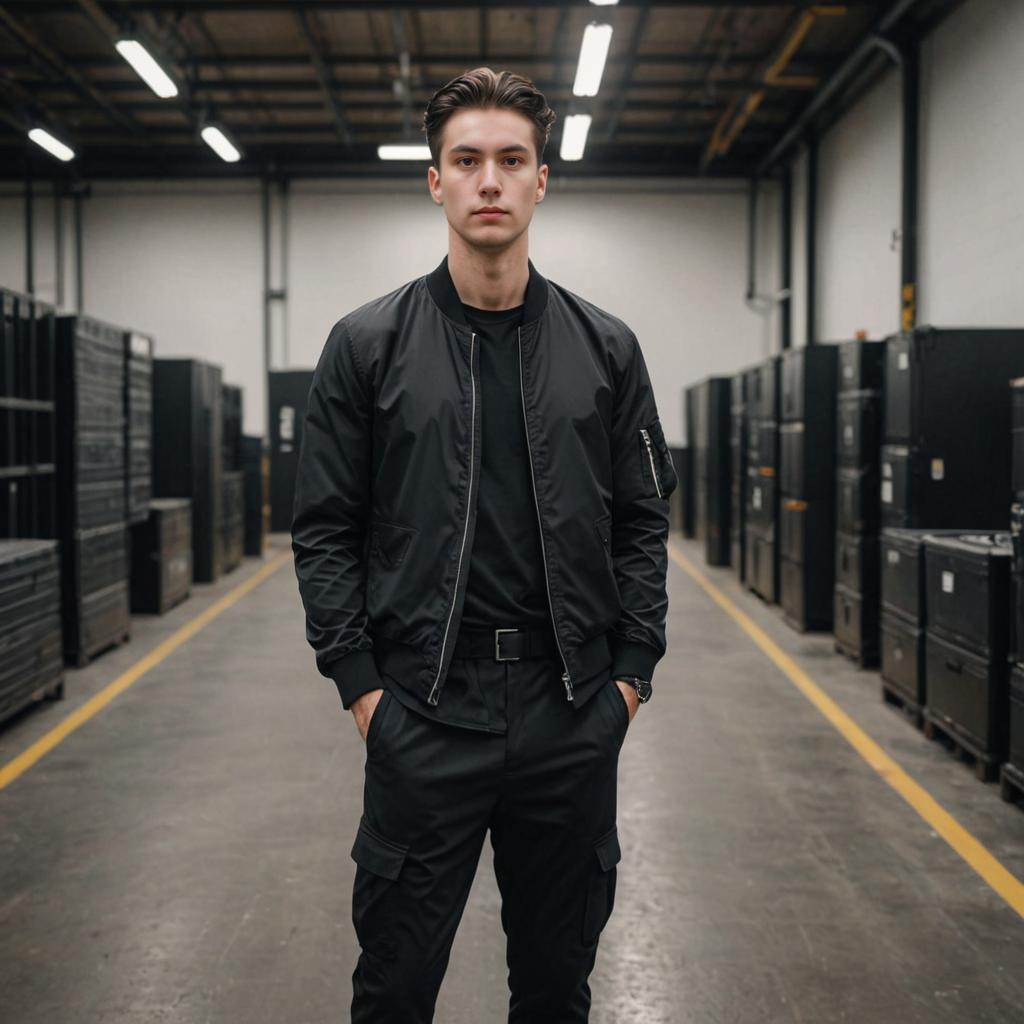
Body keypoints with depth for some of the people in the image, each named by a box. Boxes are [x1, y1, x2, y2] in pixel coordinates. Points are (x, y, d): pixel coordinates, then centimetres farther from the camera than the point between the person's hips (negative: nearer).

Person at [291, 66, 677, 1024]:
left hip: (572, 716, 2)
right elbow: (324, 531, 0)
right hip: (423, 714, -2)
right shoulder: (369, 344, -1)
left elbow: (643, 523, 8)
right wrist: (359, 683, -5)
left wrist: (631, 672, 1)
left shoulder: (605, 349, 4)